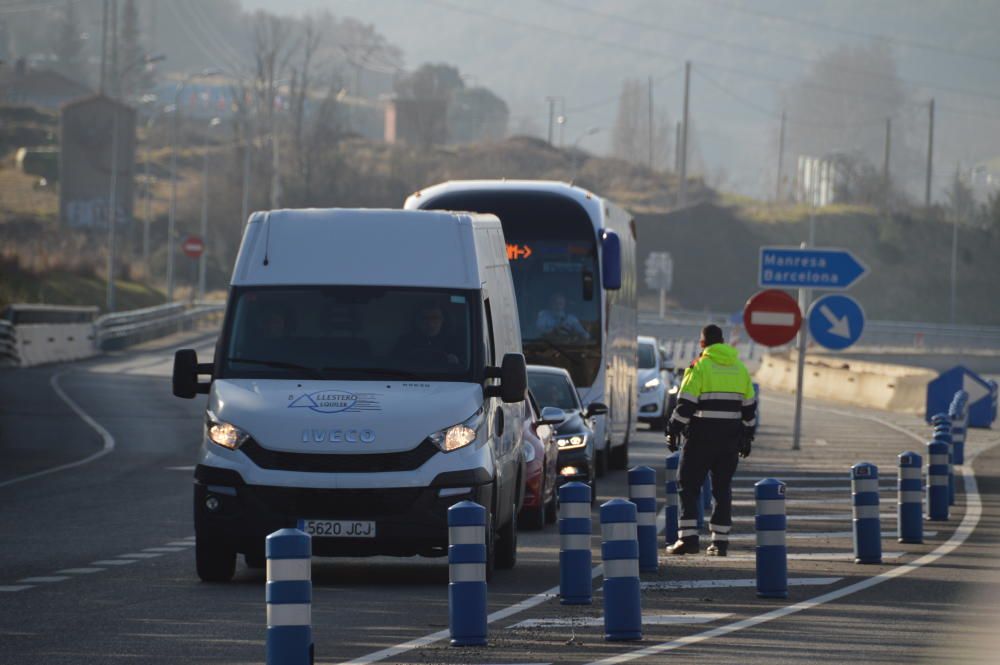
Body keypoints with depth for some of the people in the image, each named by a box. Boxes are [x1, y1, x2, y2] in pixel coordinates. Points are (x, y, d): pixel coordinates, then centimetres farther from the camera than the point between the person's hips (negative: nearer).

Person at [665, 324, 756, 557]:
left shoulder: (699, 367, -7)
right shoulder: (740, 369, 11)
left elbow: (685, 405, -12)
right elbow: (749, 407, 15)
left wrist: (673, 432, -5)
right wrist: (747, 437, 22)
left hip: (702, 437, -5)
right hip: (730, 439, 5)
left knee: (689, 486, 2)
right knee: (722, 489, 9)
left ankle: (688, 538, -7)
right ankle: (720, 540, 6)